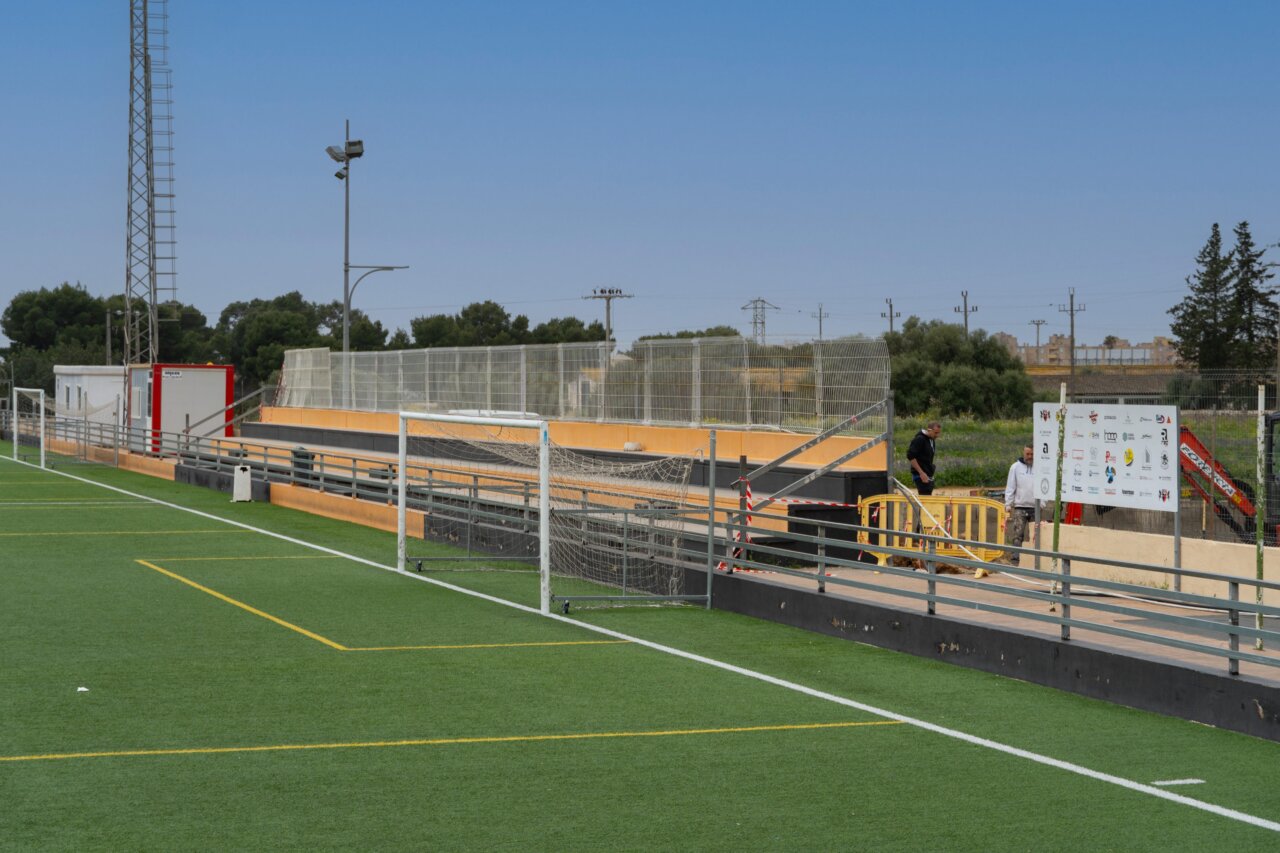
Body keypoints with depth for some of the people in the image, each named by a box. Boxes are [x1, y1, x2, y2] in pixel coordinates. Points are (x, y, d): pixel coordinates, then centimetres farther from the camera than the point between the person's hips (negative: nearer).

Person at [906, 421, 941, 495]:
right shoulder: (919, 440, -14)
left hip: (929, 476, 9)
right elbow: (910, 457, -20)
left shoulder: (931, 440, 13)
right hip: (921, 475, -9)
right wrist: (921, 473, -22)